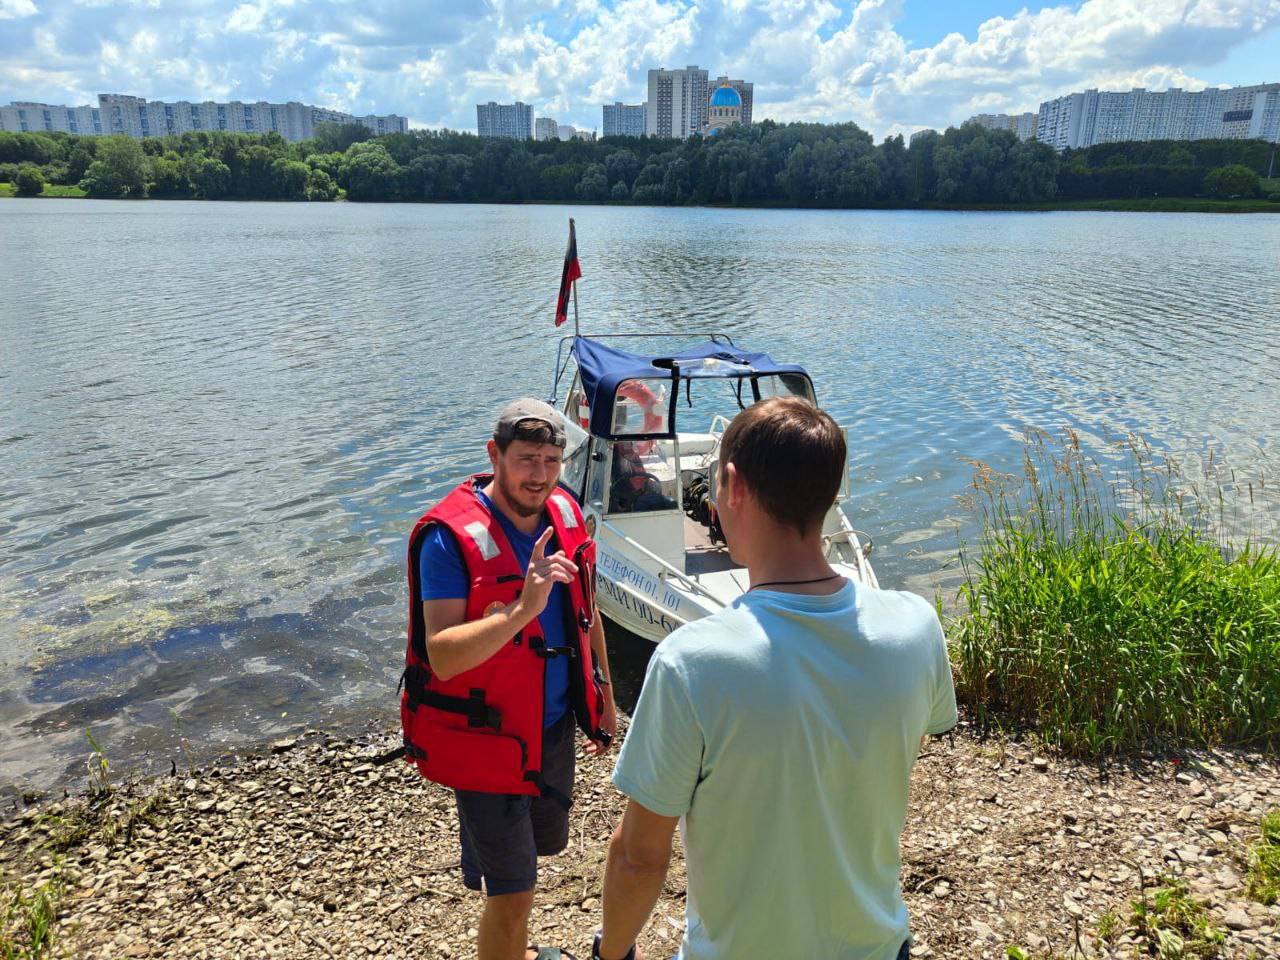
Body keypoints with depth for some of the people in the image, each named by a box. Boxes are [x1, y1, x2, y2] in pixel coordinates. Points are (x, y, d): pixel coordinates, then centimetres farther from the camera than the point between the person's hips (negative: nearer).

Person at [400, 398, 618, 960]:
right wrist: (523, 608, -40)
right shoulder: (450, 537, -23)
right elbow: (443, 656, -29)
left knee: (544, 844, 27)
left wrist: (604, 698, 17)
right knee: (512, 893, 1)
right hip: (487, 741, -7)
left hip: (555, 728, 7)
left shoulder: (564, 513, -2)